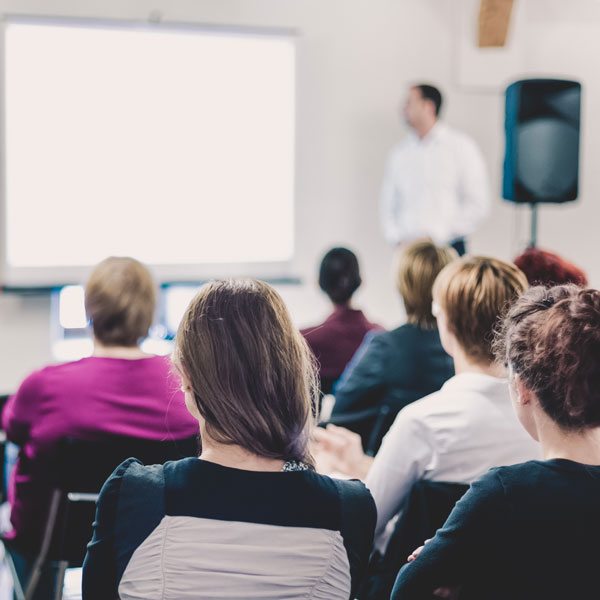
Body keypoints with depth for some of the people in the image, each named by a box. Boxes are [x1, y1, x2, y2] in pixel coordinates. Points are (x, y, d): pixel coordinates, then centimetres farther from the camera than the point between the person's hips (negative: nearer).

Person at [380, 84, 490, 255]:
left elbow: (478, 204, -3)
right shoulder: (399, 153, 12)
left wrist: (437, 235, -9)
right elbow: (387, 203, 14)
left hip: (447, 249, -3)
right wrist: (397, 237, -4)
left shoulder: (460, 146, 1)